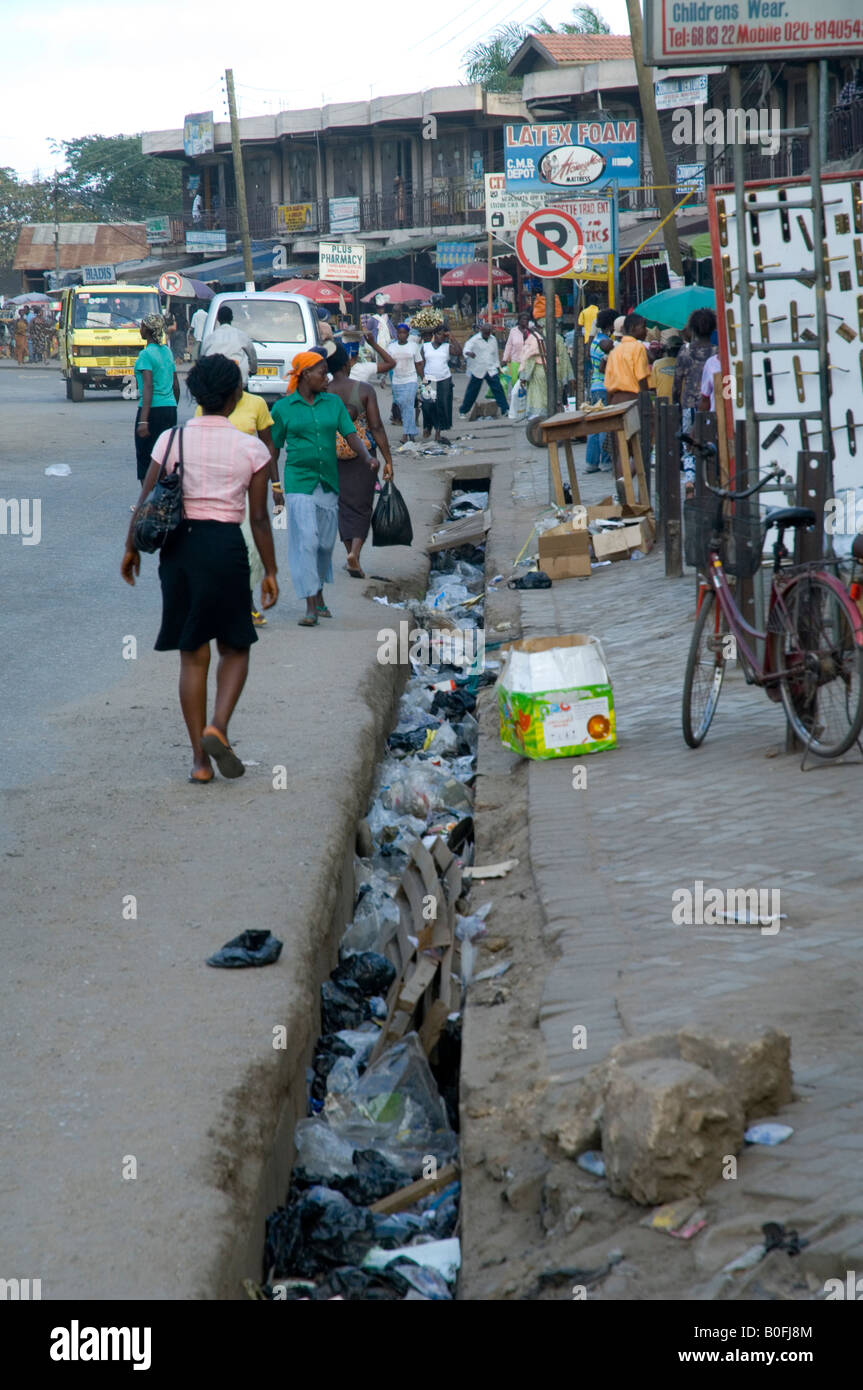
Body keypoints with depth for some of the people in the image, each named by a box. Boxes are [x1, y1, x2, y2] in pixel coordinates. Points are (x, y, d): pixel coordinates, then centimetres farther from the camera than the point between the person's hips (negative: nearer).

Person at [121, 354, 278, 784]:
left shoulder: (171, 439, 0)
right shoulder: (251, 448, -4)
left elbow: (146, 502, 2)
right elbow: (259, 518, -2)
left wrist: (132, 548, 15)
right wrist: (270, 571, 6)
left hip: (179, 545, 2)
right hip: (226, 545, -2)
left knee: (192, 655, 10)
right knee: (235, 647, 15)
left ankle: (200, 759, 9)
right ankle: (217, 725, -10)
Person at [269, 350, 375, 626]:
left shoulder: (333, 402, 8)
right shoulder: (283, 408, 0)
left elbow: (351, 436, 1)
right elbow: (274, 449, 5)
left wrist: (367, 457, -18)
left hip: (329, 481, 4)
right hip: (299, 482, -4)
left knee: (326, 543, 10)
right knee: (306, 541, -11)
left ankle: (319, 596, 30)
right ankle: (310, 607, -10)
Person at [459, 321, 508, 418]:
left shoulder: (493, 340, 8)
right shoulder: (474, 340, -7)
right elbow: (466, 349, -22)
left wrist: (497, 366, 20)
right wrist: (469, 353, -45)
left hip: (491, 370, 3)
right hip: (477, 370, -3)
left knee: (498, 389, -7)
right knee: (472, 392, 4)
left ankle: (505, 410, -4)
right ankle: (463, 412, 17)